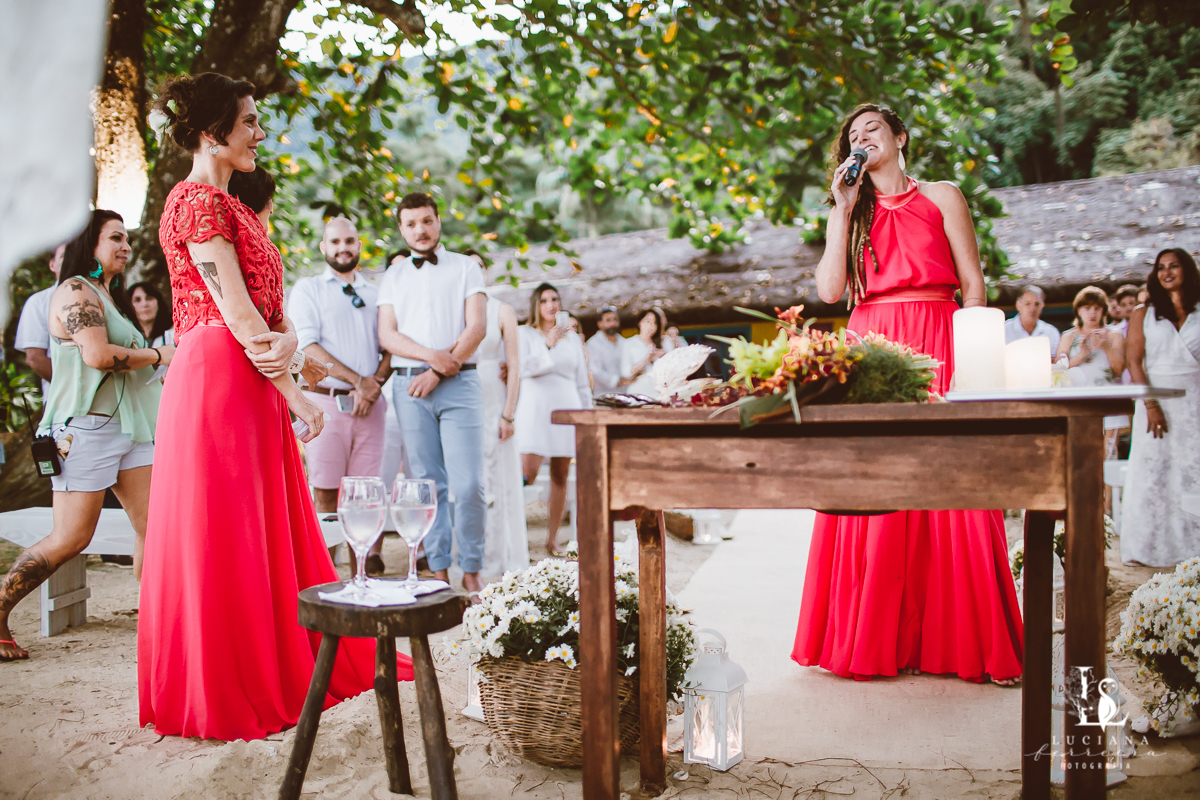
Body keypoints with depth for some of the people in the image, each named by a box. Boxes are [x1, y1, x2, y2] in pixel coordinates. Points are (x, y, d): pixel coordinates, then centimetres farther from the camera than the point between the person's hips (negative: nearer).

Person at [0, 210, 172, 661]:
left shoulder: (109, 295, 24)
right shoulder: (75, 290, -6)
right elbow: (97, 355, -19)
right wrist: (158, 356, -8)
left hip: (126, 422, 9)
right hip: (86, 424, -9)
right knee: (70, 539, -6)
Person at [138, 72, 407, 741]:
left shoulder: (227, 204, 21)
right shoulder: (199, 199, -9)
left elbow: (266, 299, 11)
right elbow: (234, 311, -17)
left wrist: (289, 345, -9)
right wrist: (293, 392, -15)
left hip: (250, 383, 10)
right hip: (218, 379, -10)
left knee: (268, 530, 14)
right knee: (224, 534, -2)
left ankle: (286, 667, 25)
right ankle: (223, 693, 10)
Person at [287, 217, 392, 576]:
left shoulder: (376, 294, 20)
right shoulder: (307, 289, 10)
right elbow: (307, 345, -3)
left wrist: (374, 385, -7)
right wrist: (358, 380, -9)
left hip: (369, 403, 3)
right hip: (325, 400, -2)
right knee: (325, 491, -4)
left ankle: (364, 573, 4)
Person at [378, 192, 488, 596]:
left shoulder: (466, 268, 11)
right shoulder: (392, 276, 17)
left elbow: (477, 326, 0)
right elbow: (387, 335, 6)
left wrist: (440, 371, -9)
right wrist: (432, 355, -11)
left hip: (458, 383, -2)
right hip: (410, 385, 2)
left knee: (469, 485, -10)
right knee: (428, 483, 3)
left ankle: (472, 572, 1)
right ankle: (439, 571, 10)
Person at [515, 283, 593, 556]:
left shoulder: (573, 338, 17)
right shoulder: (525, 333, 7)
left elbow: (582, 382, 18)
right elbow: (522, 368, -9)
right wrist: (548, 346, -17)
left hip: (566, 410, 3)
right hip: (535, 409, -3)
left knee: (560, 476, 1)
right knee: (527, 473, -15)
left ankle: (553, 538, 8)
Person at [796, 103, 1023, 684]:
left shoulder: (942, 198, 12)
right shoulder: (849, 214, 18)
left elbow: (974, 287, 6)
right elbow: (830, 290, 2)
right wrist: (844, 210, 2)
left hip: (935, 346, -2)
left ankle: (964, 641, 4)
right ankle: (879, 640, 5)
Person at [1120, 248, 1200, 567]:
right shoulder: (1143, 314, 8)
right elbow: (1134, 362, 0)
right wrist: (1150, 404, -11)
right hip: (1157, 399, 0)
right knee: (1152, 472, 1)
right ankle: (1146, 548, 5)